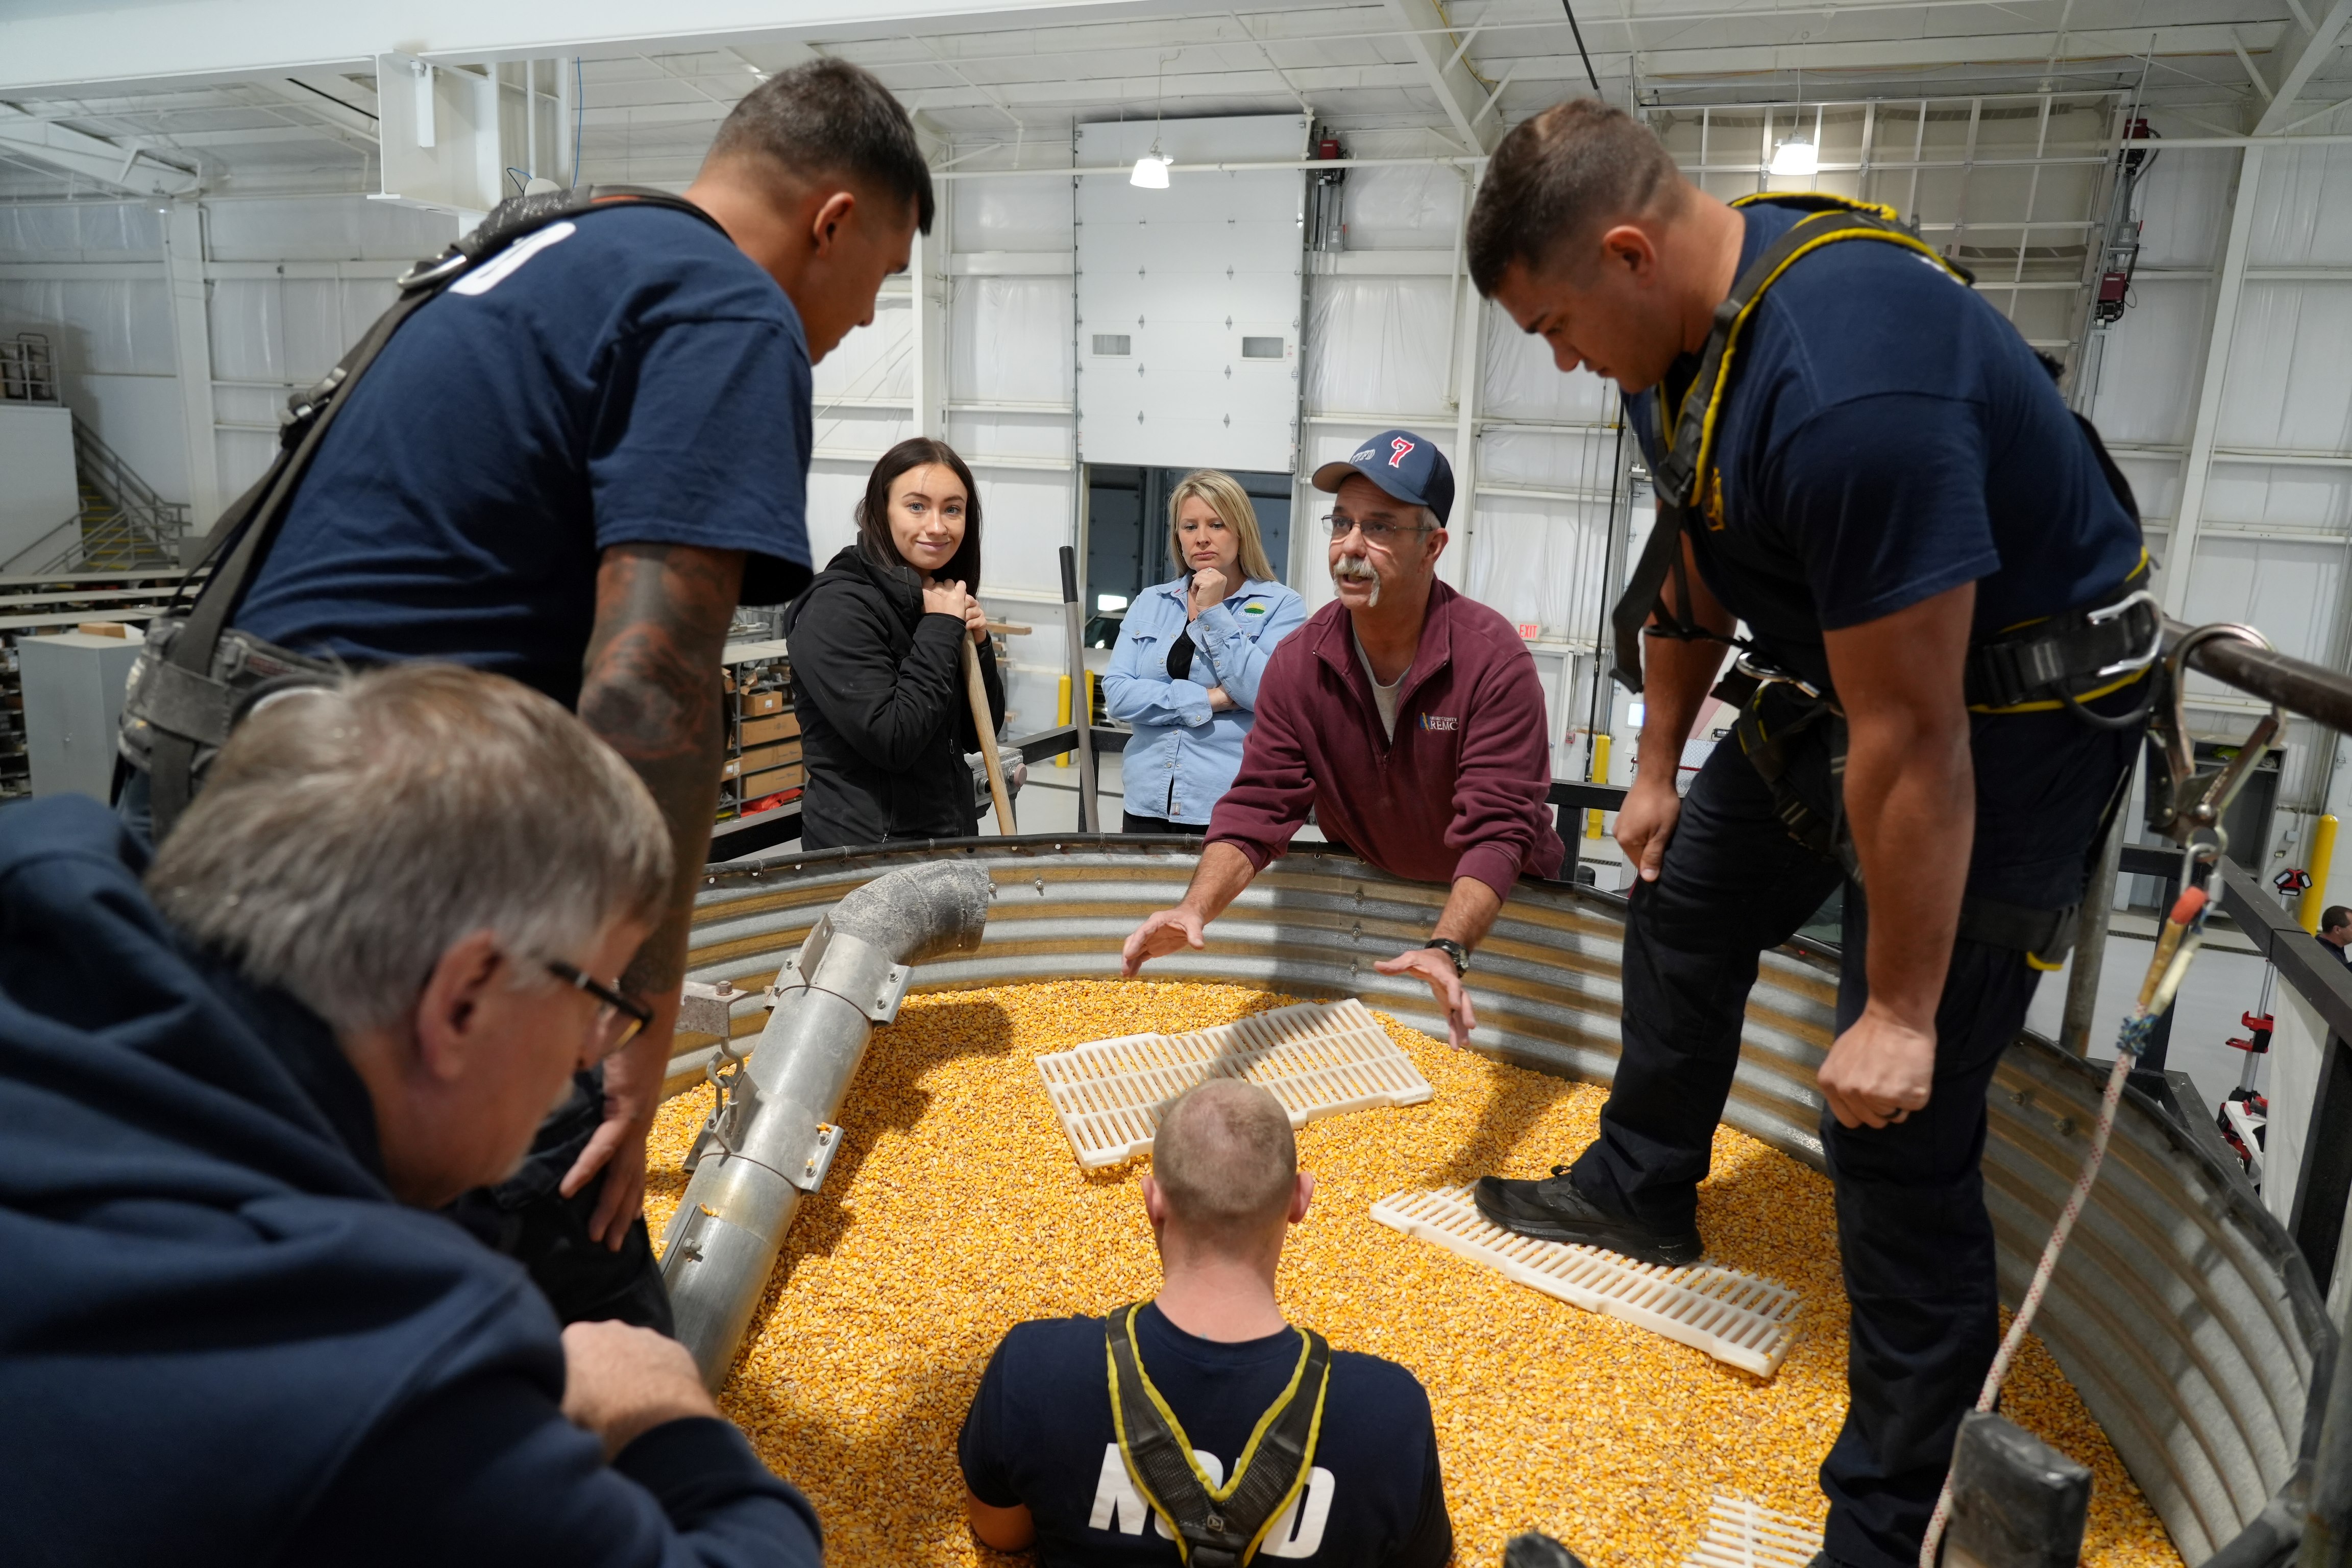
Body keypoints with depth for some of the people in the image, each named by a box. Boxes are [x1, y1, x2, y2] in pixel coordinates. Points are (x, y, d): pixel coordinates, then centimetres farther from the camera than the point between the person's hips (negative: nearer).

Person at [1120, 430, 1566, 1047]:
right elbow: (1258, 807, -14)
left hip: (1494, 910, -2)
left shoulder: (1494, 659, -25)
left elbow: (1497, 828, -29)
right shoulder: (1298, 664, -13)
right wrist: (1197, 907, -32)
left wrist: (1448, 950, -45)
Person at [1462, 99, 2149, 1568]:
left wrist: (1901, 1012, -21)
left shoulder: (1845, 388, -36)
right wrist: (1659, 765, 17)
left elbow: (1912, 744, -31)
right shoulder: (1694, 311, -5)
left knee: (1899, 1131, -6)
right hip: (1853, 666, 10)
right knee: (1688, 898, 21)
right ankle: (1641, 1190, 44)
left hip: (2012, 717, -9)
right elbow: (1694, 558, 9)